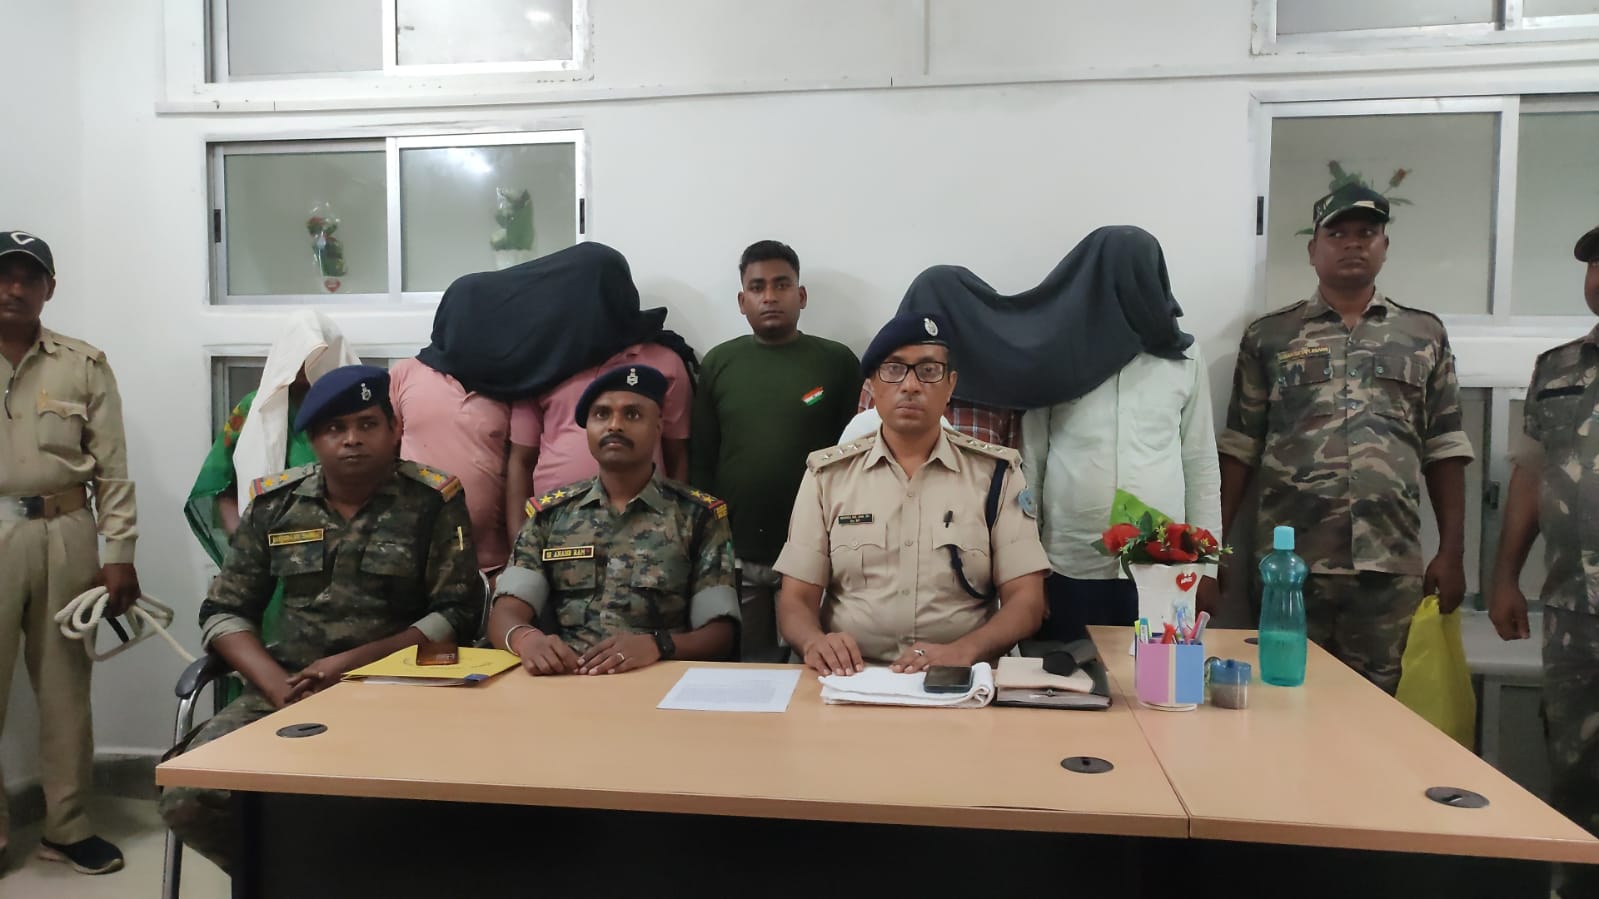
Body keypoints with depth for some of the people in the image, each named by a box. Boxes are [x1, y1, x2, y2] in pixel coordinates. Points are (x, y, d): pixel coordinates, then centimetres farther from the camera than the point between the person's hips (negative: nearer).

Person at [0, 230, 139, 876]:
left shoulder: (85, 366, 5)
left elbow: (112, 468, 3)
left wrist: (120, 553, -2)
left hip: (65, 536, 1)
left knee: (65, 683, 9)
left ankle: (67, 826, 21)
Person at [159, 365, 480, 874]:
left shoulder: (433, 502, -2)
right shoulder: (274, 504, 8)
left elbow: (457, 616, -5)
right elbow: (224, 612, 9)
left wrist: (354, 664, -15)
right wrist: (276, 683, -10)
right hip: (283, 691, 4)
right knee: (186, 801, -16)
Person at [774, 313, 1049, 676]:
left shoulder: (996, 472, 4)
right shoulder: (827, 473, 6)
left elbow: (1026, 601, 0)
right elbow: (795, 600, 4)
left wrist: (962, 651, -20)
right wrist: (814, 641, -19)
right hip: (851, 678, 0)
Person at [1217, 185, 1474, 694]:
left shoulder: (1425, 335, 10)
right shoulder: (1268, 336, 6)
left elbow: (1444, 451, 9)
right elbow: (1239, 449, 5)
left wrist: (1452, 552, 4)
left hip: (1391, 566, 2)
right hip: (1291, 562, -1)